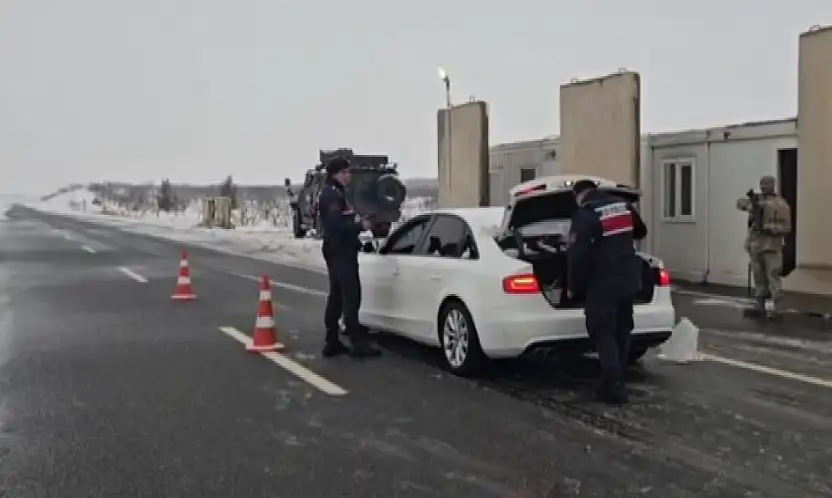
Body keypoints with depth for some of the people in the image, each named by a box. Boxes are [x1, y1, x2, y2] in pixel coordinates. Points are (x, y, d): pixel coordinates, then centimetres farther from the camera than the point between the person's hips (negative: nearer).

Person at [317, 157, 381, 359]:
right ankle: (358, 344, -12)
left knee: (336, 297, 11)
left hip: (339, 251, 11)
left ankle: (332, 342, 16)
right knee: (351, 297, -12)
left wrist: (357, 221, 6)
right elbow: (336, 224, -24)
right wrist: (360, 225, -15)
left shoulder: (335, 193, 20)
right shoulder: (332, 194, -13)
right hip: (341, 252, -11)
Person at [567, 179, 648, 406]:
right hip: (628, 280, 7)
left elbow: (577, 255, -18)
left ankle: (614, 388, -5)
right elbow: (640, 232, 28)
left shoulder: (585, 215, -13)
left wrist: (573, 287, -7)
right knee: (621, 332, 15)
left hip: (602, 284, -7)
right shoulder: (624, 206, 10)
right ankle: (615, 382, 22)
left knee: (604, 334, -2)